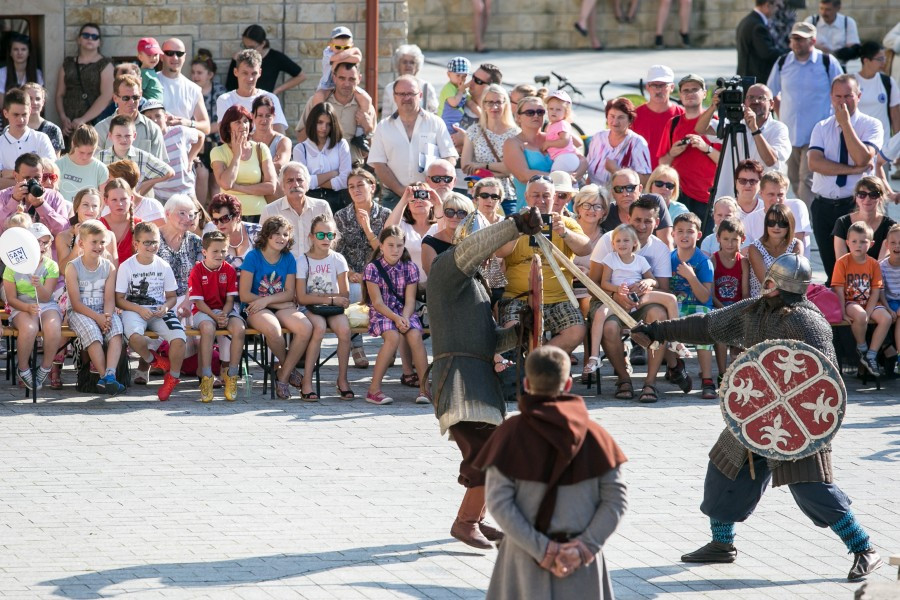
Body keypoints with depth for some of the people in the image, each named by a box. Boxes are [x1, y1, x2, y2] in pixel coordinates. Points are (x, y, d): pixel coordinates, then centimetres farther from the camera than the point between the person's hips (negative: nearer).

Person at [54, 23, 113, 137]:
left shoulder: (105, 65, 5)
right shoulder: (68, 64, 17)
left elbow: (106, 96, -6)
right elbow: (59, 94, 14)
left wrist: (84, 119, -13)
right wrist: (63, 118, -3)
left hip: (94, 122, -3)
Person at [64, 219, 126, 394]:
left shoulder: (109, 267, 7)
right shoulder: (73, 267, -5)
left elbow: (109, 298, 0)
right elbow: (76, 302, -10)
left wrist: (107, 315, -22)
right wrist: (97, 317, -22)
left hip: (103, 312, 3)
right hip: (79, 312, -3)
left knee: (116, 329, -28)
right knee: (92, 332, -33)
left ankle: (110, 373, -41)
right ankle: (104, 375, -32)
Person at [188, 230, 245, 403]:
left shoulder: (229, 270, 3)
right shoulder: (197, 271, -6)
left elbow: (230, 299, 1)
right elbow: (198, 301, -9)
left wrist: (224, 315, -19)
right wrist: (215, 316, -21)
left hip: (225, 310, 3)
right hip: (203, 311, -3)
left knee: (239, 328, -29)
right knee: (208, 328, -37)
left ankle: (232, 375, -19)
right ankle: (206, 378, -34)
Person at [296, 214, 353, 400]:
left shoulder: (338, 260, 5)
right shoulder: (304, 261, 0)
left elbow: (344, 296, 2)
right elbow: (302, 298, -8)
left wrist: (318, 297, -12)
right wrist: (330, 299, -13)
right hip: (310, 309, -2)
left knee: (344, 329, -29)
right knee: (319, 327, -34)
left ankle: (342, 379, -14)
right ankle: (307, 382, -31)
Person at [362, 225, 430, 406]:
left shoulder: (410, 268, 3)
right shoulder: (373, 268, -5)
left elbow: (410, 300, -2)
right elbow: (377, 302, -10)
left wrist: (404, 318, -22)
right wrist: (395, 318, -24)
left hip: (404, 312, 3)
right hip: (381, 314, -3)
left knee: (415, 335, -28)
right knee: (393, 337, -33)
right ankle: (374, 389, -30)